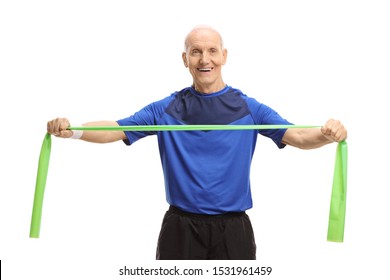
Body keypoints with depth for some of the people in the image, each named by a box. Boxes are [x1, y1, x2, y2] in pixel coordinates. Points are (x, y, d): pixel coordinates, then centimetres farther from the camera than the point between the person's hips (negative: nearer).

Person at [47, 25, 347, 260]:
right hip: (181, 229, 1)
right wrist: (72, 130, -23)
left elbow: (296, 136, -9)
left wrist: (326, 134, -31)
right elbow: (117, 130, -5)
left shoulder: (249, 108, 1)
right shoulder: (165, 109, 2)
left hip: (233, 230, 0)